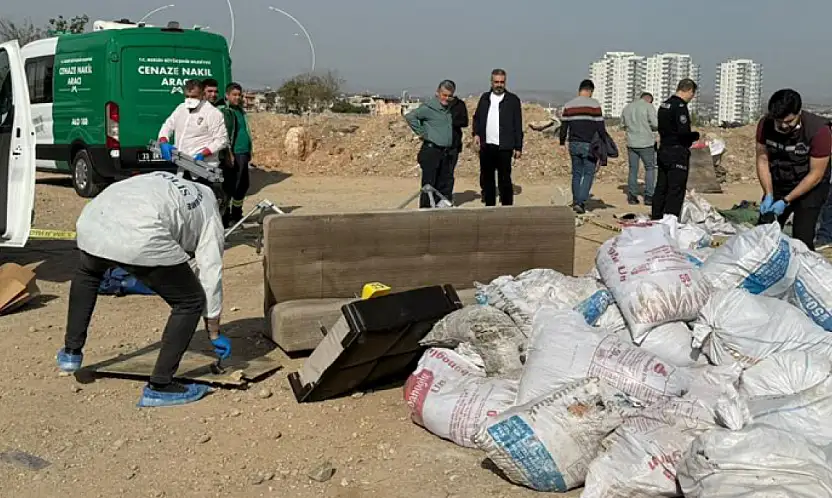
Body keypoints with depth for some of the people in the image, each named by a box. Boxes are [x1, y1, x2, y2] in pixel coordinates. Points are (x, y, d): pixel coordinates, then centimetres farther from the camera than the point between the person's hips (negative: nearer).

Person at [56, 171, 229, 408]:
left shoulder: (164, 182, 38)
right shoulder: (209, 214, 22)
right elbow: (211, 275, 21)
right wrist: (215, 334, 29)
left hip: (92, 218, 6)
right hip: (140, 238, -6)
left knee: (86, 273, 40)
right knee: (190, 301, 12)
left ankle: (71, 352, 44)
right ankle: (159, 387, 13)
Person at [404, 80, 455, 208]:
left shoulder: (451, 107, 12)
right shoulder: (429, 108, -9)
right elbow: (410, 116, -19)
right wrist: (421, 132, -14)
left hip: (446, 152, 7)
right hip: (431, 151, -7)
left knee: (446, 184, 10)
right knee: (429, 185, -4)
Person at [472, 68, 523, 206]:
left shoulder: (513, 100, 2)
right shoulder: (485, 98, 14)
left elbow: (518, 125, 1)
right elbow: (477, 117, 18)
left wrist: (518, 147, -4)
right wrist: (476, 134, 0)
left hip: (504, 148, -4)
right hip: (486, 146, 4)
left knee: (504, 180, -3)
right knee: (486, 179, 9)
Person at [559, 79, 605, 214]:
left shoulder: (568, 105, 6)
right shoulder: (594, 104, -7)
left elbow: (563, 127, 8)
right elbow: (600, 127, -8)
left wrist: (562, 144, 15)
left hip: (573, 145, 4)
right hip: (589, 145, -4)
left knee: (576, 174, 14)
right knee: (588, 174, 2)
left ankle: (576, 202, 16)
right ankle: (580, 202, -9)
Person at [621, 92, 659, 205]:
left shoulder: (627, 107, 10)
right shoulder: (648, 106, -7)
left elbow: (623, 125, 17)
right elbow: (655, 124, -12)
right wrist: (649, 128, 8)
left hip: (631, 143, 4)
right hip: (646, 143, -4)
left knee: (633, 169, 10)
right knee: (650, 168, 6)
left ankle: (632, 196, 8)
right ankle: (648, 196, 3)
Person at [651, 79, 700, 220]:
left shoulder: (664, 105, 13)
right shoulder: (680, 106, -16)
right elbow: (684, 133, -23)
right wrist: (697, 135, -3)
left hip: (663, 150, 9)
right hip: (677, 153, -9)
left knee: (661, 187, 14)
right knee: (676, 190, -6)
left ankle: (656, 218, 20)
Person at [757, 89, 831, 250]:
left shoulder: (819, 130, -26)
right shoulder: (765, 125, -15)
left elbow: (815, 174, -21)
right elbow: (763, 159, -7)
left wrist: (786, 201, -23)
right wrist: (769, 195, -15)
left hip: (810, 187, -4)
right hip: (777, 184, 4)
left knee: (802, 239, -13)